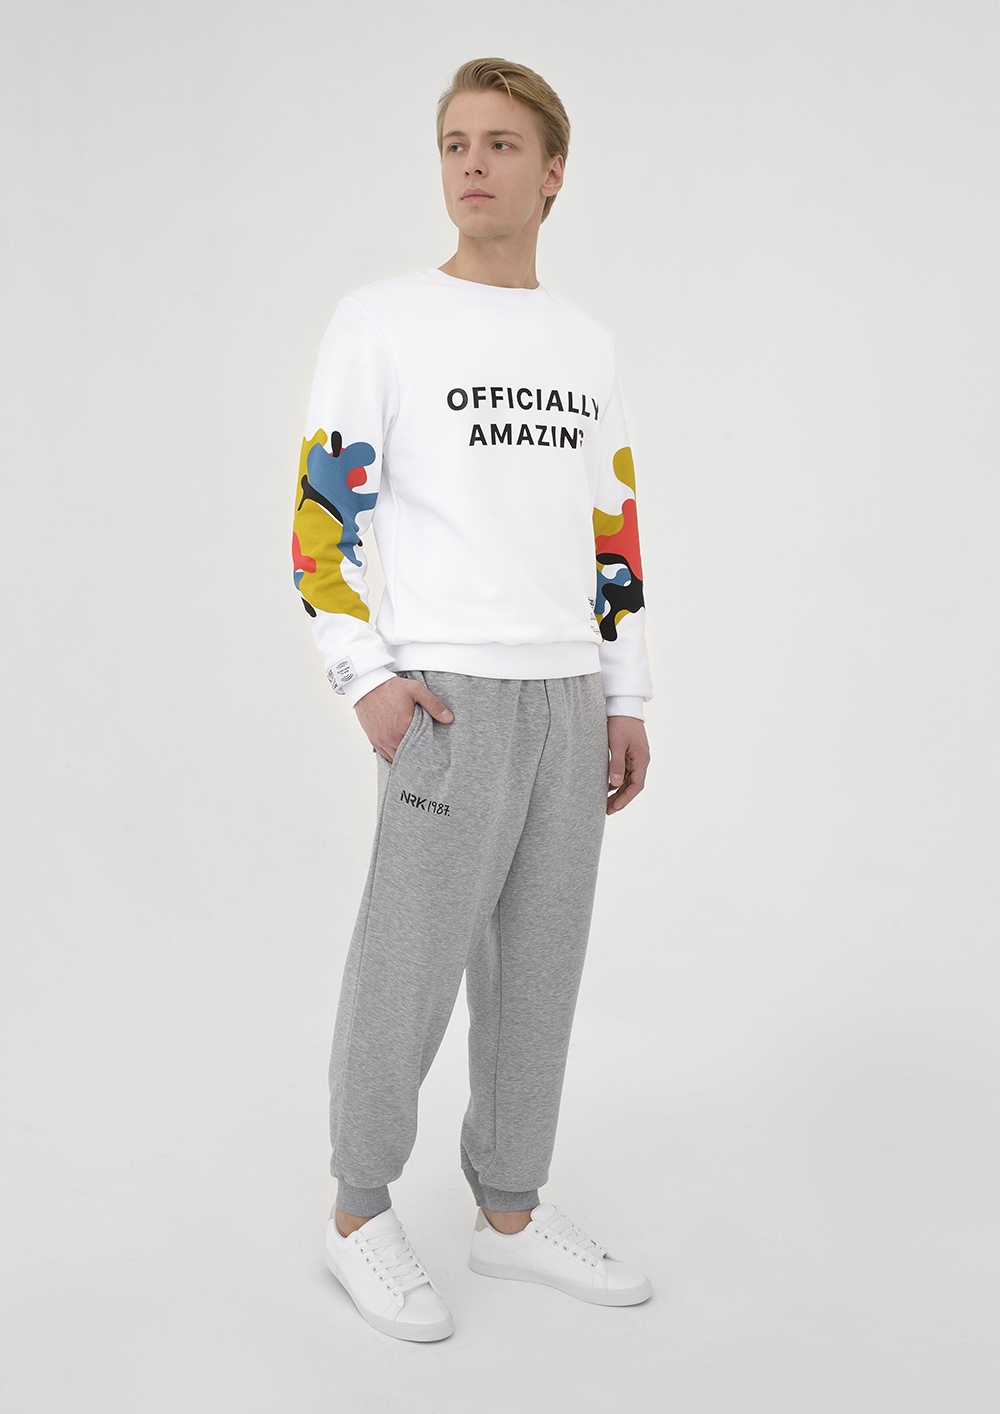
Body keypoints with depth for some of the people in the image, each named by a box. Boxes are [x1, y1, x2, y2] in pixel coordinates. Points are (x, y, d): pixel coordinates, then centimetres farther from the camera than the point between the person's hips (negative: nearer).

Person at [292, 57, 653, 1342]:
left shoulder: (584, 347, 15)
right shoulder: (381, 321, -1)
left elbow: (612, 534, 16)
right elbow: (324, 513, -5)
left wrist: (624, 701, 12)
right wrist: (367, 679, -13)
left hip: (569, 700, 6)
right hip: (452, 693, -5)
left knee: (539, 966, 10)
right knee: (410, 964, -1)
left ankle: (509, 1212, 25)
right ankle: (358, 1217, 19)